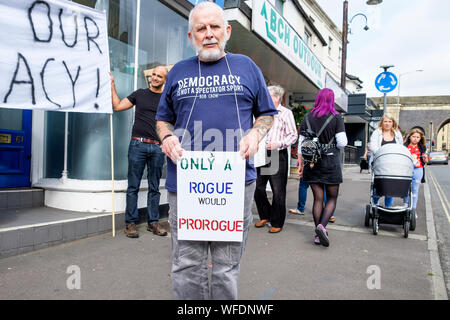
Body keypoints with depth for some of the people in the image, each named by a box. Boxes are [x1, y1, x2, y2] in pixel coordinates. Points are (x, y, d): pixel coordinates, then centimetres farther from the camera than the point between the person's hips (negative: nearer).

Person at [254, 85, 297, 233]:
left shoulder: (286, 113, -2)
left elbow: (293, 135, -5)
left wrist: (278, 143, -18)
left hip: (278, 155, -6)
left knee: (278, 191, 1)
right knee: (258, 188, 9)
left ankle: (277, 223, 14)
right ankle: (265, 216, 30)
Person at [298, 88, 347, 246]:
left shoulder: (307, 117, 3)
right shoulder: (336, 117, -4)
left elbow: (301, 143, 4)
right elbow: (342, 142, -9)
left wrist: (301, 164, 11)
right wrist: (333, 146, 13)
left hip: (312, 162, 3)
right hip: (330, 162, -3)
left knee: (318, 199, 9)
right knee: (332, 198, 9)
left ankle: (318, 235, 12)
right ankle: (322, 226, -12)